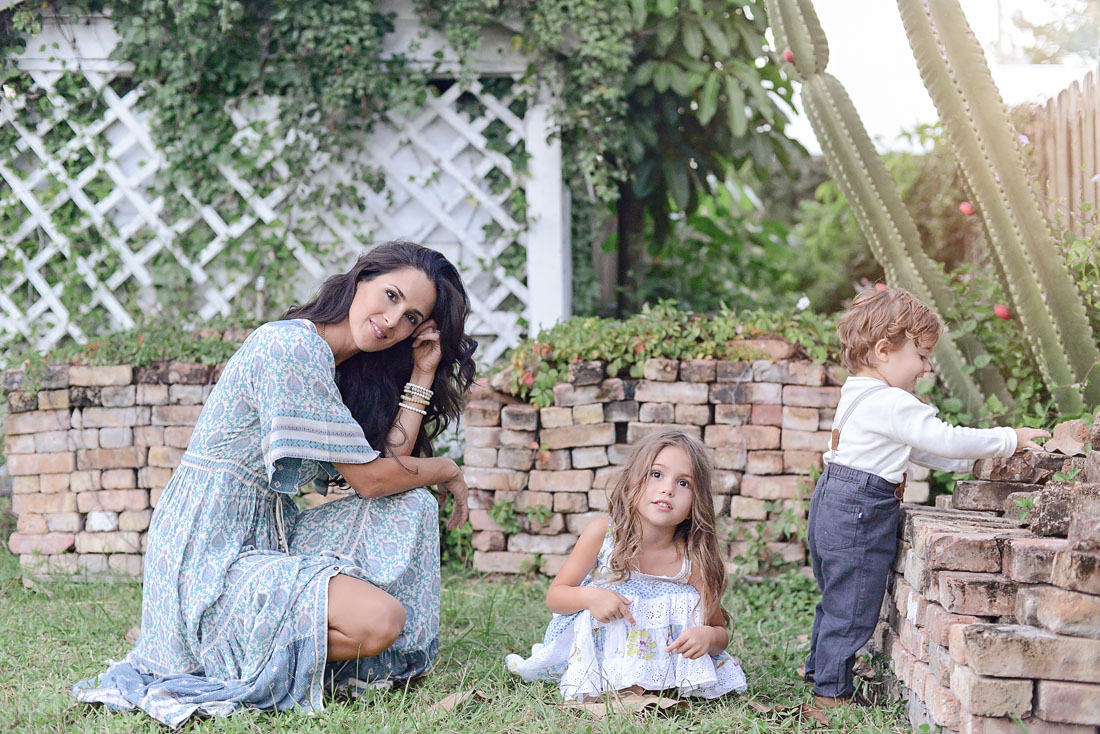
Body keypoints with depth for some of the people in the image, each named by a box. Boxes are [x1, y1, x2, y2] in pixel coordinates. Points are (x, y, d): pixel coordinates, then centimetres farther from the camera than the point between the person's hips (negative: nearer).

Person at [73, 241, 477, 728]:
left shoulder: (336, 369, 14)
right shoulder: (290, 347, -17)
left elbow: (390, 463, 2)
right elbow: (369, 478, -14)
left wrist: (423, 375, 3)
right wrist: (447, 469, 3)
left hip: (268, 540, 10)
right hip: (208, 559, -10)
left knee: (411, 507, 3)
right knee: (380, 620, -24)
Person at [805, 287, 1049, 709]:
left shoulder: (859, 397, 16)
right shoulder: (893, 405, -18)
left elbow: (920, 452, 20)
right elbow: (946, 440, -19)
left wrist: (973, 461, 16)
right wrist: (1008, 440, -8)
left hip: (833, 501, 11)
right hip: (859, 512, -11)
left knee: (836, 598, 21)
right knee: (851, 606, -2)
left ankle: (819, 670, 32)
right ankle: (832, 690, 5)